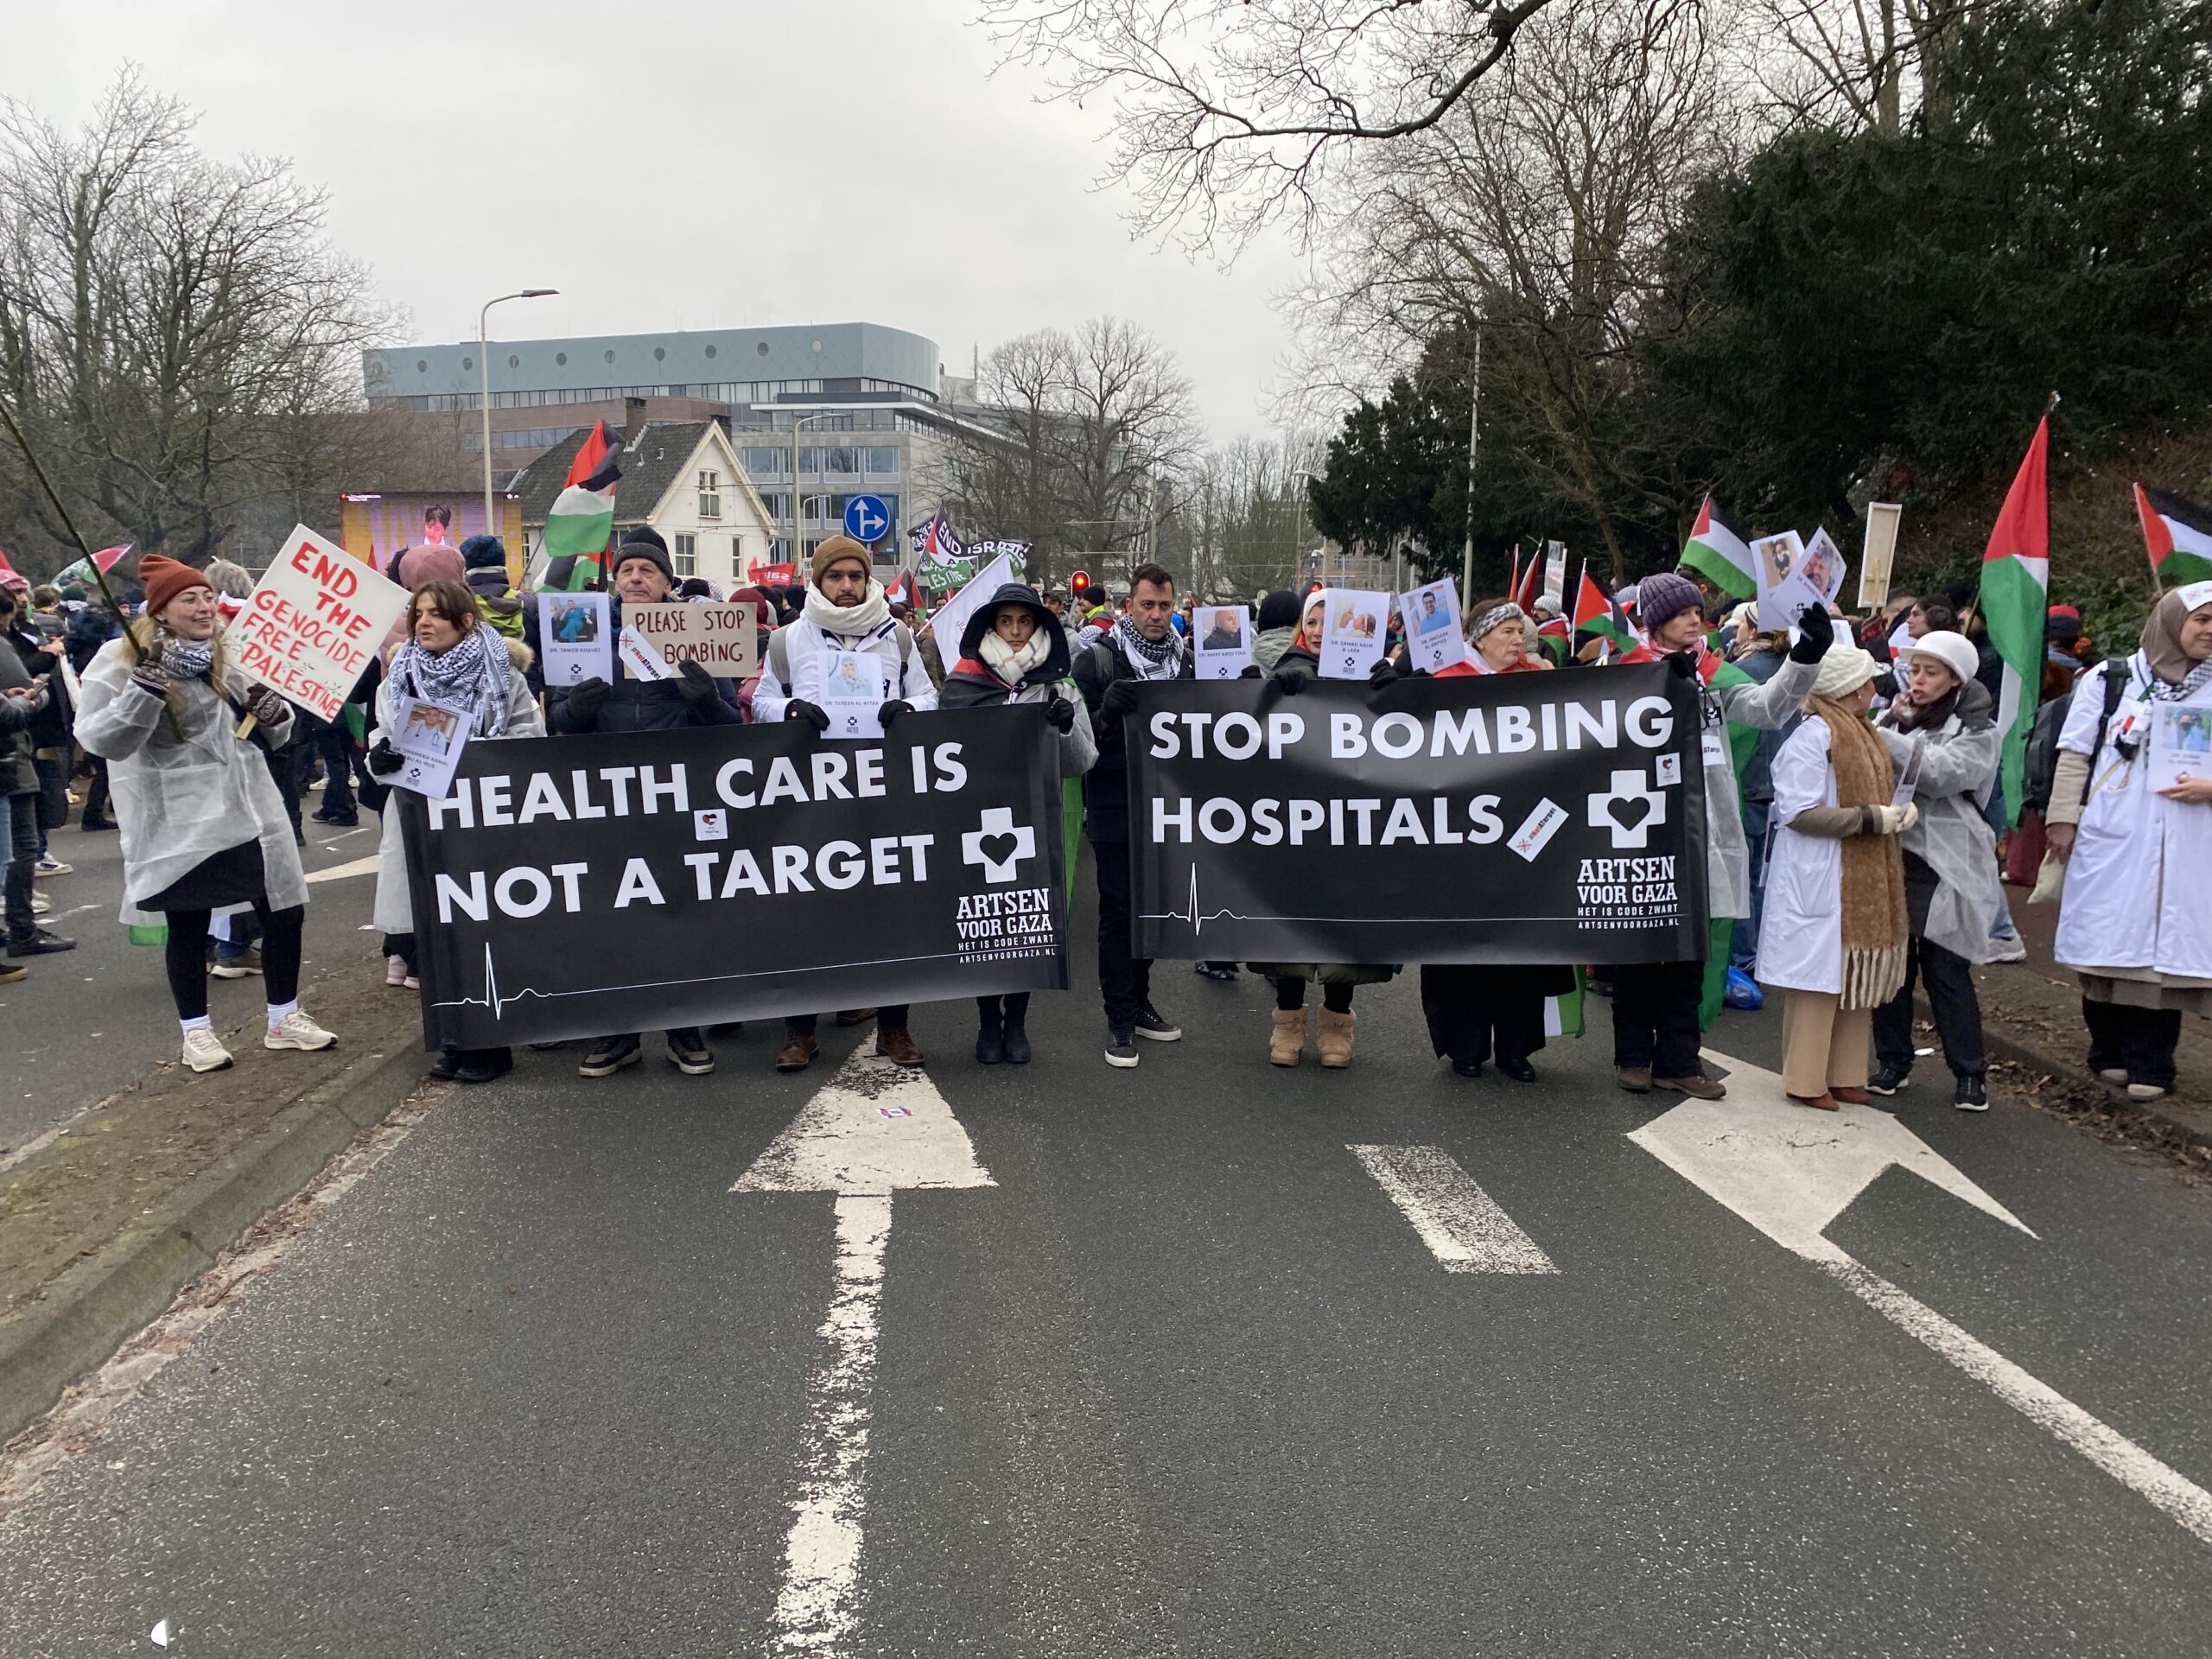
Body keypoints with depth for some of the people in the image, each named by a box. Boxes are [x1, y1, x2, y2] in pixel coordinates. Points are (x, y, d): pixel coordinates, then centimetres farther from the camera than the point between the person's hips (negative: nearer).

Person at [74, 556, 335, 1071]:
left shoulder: (230, 652, 8)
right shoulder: (122, 659, -8)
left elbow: (276, 731, 17)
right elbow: (99, 740, -18)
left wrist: (274, 712, -7)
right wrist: (146, 687, -30)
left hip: (250, 809, 5)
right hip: (179, 821, -5)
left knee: (285, 912, 7)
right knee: (188, 927, 6)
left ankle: (284, 1019, 25)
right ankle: (196, 1032, 23)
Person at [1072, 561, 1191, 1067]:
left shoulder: (1181, 658, 9)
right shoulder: (1098, 658, -7)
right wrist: (1107, 712, -27)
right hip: (1115, 803, -5)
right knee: (1118, 907, -1)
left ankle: (1138, 1001, 26)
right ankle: (1120, 1019, 5)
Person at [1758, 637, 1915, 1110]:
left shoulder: (1865, 734, 15)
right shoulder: (1813, 735, -14)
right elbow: (1799, 813, -20)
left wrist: (1903, 808, 2)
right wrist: (1873, 819, -18)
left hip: (1866, 880, 9)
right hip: (1820, 880, -9)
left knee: (1858, 980, 12)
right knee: (1820, 981, -3)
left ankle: (1844, 1075, 22)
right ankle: (1806, 1081, 7)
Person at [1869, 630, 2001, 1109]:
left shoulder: (1977, 729, 0)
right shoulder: (1896, 717, 15)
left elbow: (1941, 773, -18)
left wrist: (1880, 735, -23)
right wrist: (1896, 723, -8)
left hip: (1944, 866, -4)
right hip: (1891, 856, 4)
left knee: (1946, 970, -2)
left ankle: (1968, 1072, 8)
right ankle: (1893, 1060, 19)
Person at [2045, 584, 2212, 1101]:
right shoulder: (2109, 679, 3)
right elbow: (2074, 755, 5)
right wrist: (2064, 820, -1)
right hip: (2110, 839, -1)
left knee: (2167, 947, 1)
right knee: (2108, 941, 3)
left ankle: (2150, 1064, 8)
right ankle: (2110, 1052, 16)